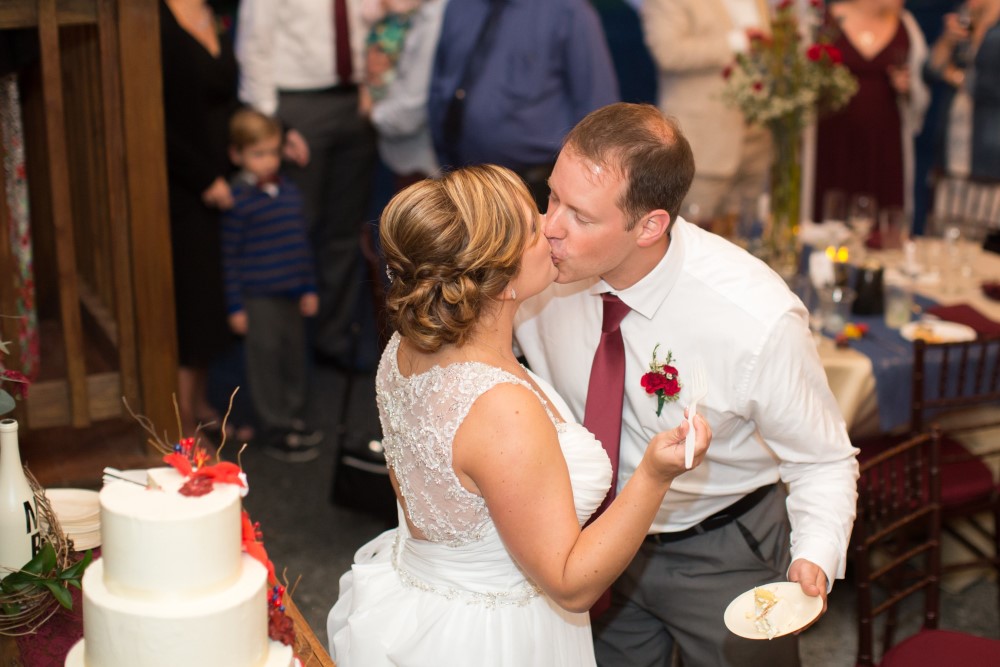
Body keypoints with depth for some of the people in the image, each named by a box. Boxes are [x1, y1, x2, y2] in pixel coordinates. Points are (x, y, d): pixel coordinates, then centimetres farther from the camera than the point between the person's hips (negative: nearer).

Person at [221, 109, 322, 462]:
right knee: (266, 360, 2)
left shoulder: (290, 192, 6)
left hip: (292, 295, 6)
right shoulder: (237, 200, -12)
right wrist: (235, 306, -10)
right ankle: (276, 432, 12)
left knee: (294, 356, 15)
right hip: (258, 297, -6)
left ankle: (294, 419, 31)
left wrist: (309, 287, 12)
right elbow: (230, 256, -11)